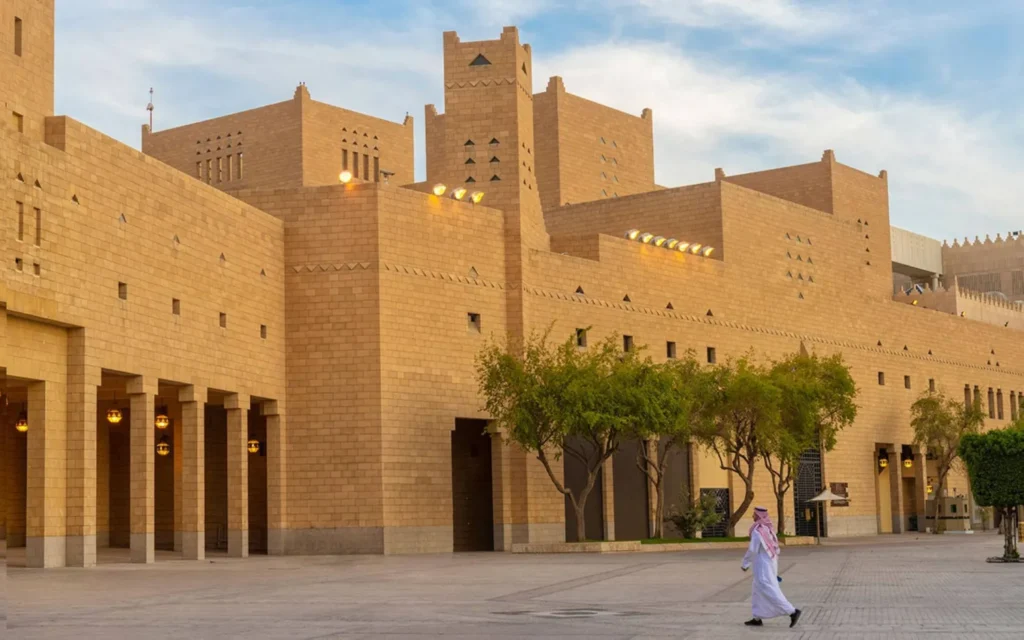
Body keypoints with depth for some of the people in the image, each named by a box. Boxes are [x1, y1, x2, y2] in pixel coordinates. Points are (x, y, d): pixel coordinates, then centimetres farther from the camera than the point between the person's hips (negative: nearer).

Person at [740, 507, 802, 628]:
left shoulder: (757, 530, -19)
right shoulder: (769, 529, 10)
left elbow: (752, 550, -20)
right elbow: (776, 549, 14)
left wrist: (744, 564, -5)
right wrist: (774, 568, 21)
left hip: (762, 566, -10)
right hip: (770, 564, 10)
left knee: (770, 592, -9)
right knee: (758, 591, 15)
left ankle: (792, 612, -13)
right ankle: (757, 618, 17)